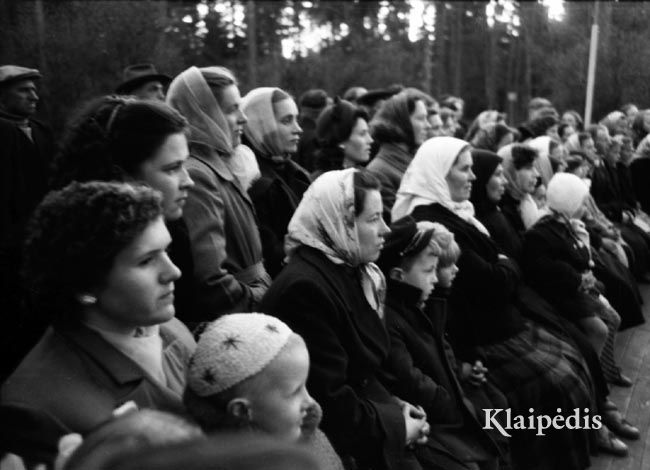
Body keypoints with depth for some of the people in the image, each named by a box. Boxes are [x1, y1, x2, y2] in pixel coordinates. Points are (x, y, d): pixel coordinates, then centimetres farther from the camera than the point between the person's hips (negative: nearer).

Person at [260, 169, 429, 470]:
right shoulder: (305, 288, -23)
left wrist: (393, 406, -1)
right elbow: (328, 402, -23)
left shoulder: (351, 273, 7)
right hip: (336, 444, -8)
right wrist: (396, 425, -12)